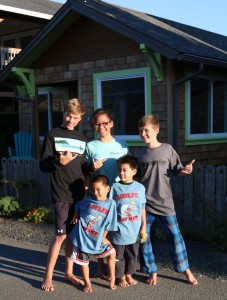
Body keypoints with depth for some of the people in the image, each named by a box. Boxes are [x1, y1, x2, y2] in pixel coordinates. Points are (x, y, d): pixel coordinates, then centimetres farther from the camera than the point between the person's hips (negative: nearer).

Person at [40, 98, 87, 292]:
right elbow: (43, 166, -8)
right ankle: (48, 276, 10)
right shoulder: (53, 135, -3)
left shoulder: (81, 139, 13)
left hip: (78, 194, 5)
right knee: (61, 235, -5)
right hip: (61, 194, -5)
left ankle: (69, 272, 24)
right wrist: (60, 162, -25)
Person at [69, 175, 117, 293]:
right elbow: (77, 206, 14)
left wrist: (103, 237, -4)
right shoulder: (87, 200, -6)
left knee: (112, 253, -1)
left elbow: (108, 223, -6)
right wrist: (75, 217, 0)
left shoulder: (111, 204, -10)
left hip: (97, 238, 0)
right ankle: (87, 282, 30)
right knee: (83, 260, 10)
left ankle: (111, 277, 20)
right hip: (82, 236, 0)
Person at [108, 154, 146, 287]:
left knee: (132, 255, 16)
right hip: (118, 230, -2)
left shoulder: (140, 188, -1)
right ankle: (121, 276, 28)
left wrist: (144, 225, 7)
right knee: (119, 256, 10)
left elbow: (142, 208, 6)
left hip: (134, 231, 2)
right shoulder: (115, 187, -6)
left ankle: (129, 274, 34)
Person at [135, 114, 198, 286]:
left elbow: (177, 171, 4)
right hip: (145, 203, 2)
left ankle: (186, 270, 16)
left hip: (165, 202, -2)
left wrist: (186, 170, -15)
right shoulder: (139, 154, 5)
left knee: (174, 235, 0)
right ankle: (152, 272, 21)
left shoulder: (167, 149, -1)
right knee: (145, 238, 6)